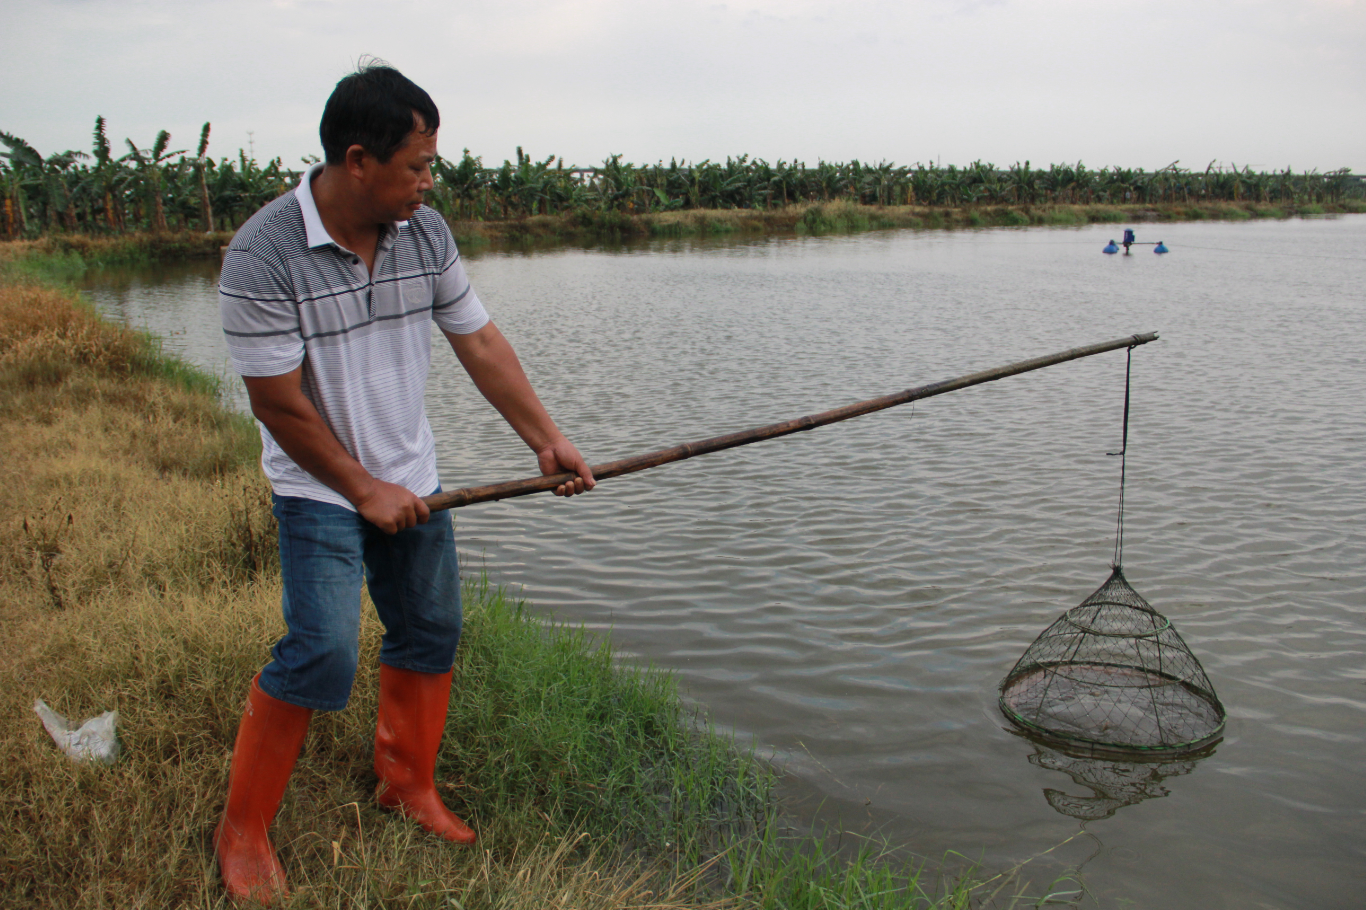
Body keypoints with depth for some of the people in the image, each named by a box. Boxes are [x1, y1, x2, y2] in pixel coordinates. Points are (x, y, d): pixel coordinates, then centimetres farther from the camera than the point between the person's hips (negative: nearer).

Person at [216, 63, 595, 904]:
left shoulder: (426, 233, -5)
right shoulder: (263, 256, -23)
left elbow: (479, 341, 1)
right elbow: (277, 402, -19)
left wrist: (547, 440, -4)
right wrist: (364, 492, -13)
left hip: (410, 479, 6)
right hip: (320, 487, -6)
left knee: (431, 633, 11)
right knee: (321, 655, -13)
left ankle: (408, 784, 33)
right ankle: (243, 832, 8)